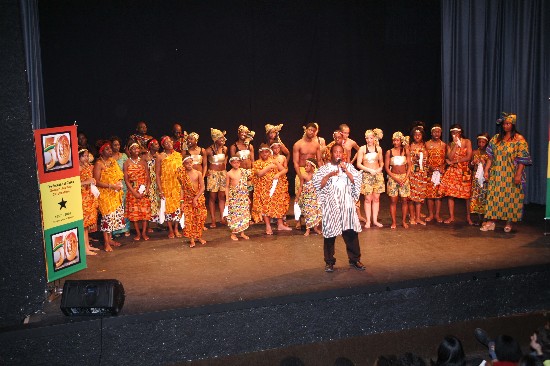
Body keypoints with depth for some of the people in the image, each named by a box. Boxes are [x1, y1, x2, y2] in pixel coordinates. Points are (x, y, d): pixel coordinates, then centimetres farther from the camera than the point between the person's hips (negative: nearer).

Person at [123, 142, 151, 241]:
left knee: (145, 211, 0)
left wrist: (146, 190, -11)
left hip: (144, 191, 2)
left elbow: (148, 178, 4)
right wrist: (134, 192, -13)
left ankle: (144, 233, 8)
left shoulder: (143, 162, 7)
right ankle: (138, 233, 11)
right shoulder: (127, 163, 0)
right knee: (134, 212, 0)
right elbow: (126, 180, -5)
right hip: (132, 191, -2)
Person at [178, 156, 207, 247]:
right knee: (189, 219, -4)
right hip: (187, 199, 0)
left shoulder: (198, 173, -3)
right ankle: (191, 239, 3)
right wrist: (181, 202, -3)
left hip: (198, 198, 0)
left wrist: (196, 198, -12)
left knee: (199, 218, 4)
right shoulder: (182, 175, -1)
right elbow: (182, 188, 1)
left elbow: (202, 187, -4)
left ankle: (199, 237, 19)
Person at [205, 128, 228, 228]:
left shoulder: (225, 148, 2)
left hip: (223, 174, 5)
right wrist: (205, 171, -4)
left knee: (222, 196, 6)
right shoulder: (209, 150, -14)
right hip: (213, 174, -5)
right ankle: (213, 220, 4)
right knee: (212, 197, 0)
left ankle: (222, 217, 15)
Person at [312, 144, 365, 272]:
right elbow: (317, 184, -6)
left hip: (347, 204, 2)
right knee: (330, 233, 1)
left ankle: (354, 259, 16)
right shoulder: (324, 168, 4)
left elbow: (357, 181, -1)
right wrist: (329, 175, -16)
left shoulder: (349, 166, 11)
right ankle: (329, 262, 12)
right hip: (330, 205, -2)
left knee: (351, 232, 3)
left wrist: (346, 170, -10)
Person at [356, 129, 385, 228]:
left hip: (378, 175, 3)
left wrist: (380, 168, -5)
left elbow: (381, 162, 16)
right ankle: (368, 221, 4)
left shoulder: (378, 149, 7)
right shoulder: (362, 149, -4)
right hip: (367, 175, -3)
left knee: (376, 198, 4)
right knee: (368, 198, -3)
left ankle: (375, 220, 12)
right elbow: (358, 164, -7)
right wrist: (370, 170, -14)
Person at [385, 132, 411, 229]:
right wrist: (396, 178, -11)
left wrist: (405, 178, -8)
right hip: (393, 177, -1)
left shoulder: (405, 151, 4)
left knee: (404, 200, 3)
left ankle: (404, 221, 13)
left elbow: (409, 166, 5)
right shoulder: (389, 152, 0)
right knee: (393, 200, -2)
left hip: (404, 177, 1)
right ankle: (394, 222, 5)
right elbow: (387, 167, -2)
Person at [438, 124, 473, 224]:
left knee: (467, 194, -2)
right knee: (450, 193, -4)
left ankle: (468, 217, 8)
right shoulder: (450, 145, 9)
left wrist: (454, 161, -8)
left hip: (464, 171, -2)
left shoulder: (467, 142, 2)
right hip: (452, 171, 2)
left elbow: (468, 157, -8)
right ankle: (451, 217, 3)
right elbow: (450, 158, -6)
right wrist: (455, 145, -7)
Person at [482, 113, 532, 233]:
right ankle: (490, 222, 4)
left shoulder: (519, 139, -4)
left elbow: (522, 160, -9)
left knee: (510, 198, 1)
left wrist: (518, 175, -16)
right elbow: (490, 157, 11)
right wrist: (486, 170, 3)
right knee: (493, 197, 1)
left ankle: (509, 223, 12)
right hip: (496, 174, 4)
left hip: (511, 176, -3)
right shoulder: (496, 138, 9)